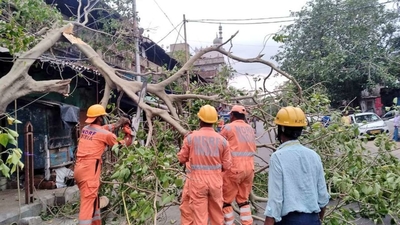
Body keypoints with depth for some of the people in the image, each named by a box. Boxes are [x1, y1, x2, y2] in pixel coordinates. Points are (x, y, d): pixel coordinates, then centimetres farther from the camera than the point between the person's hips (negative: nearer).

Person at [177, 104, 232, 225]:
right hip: (216, 181, 2)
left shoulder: (191, 137, -8)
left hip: (197, 181, -2)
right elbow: (226, 166, 0)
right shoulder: (222, 140, -4)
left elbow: (182, 159, 4)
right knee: (217, 215, 18)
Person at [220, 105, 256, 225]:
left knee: (226, 199, 7)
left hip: (234, 168, -6)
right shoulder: (250, 128, 11)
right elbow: (254, 148, 15)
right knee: (243, 199, 18)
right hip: (249, 167, 6)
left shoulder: (229, 127, -5)